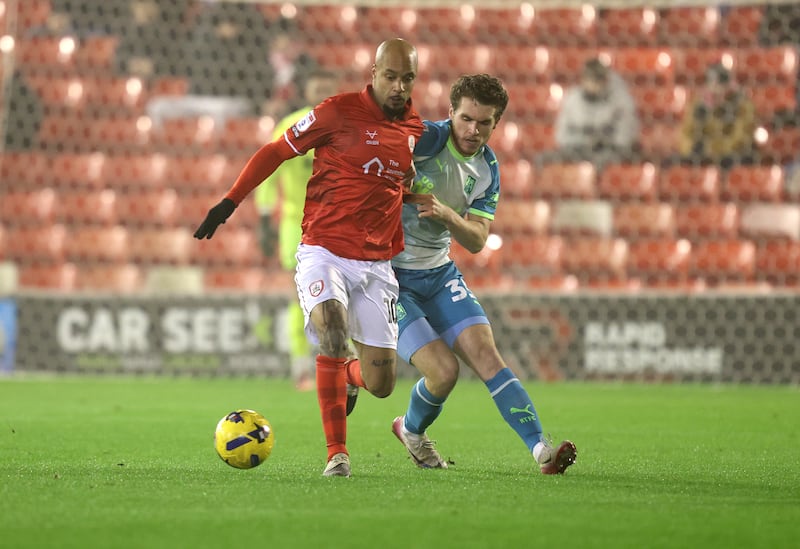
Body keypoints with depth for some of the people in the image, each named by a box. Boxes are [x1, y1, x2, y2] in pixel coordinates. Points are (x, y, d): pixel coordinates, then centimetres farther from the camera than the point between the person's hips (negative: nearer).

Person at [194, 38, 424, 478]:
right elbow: (276, 151, 0)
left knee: (381, 385, -1)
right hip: (324, 251, -4)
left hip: (377, 262, 4)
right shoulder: (339, 112, -7)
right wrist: (229, 202, -4)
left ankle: (348, 375, 39)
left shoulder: (413, 127, 9)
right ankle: (337, 453, -21)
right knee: (330, 325, -33)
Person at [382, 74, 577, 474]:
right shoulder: (426, 139, -18)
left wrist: (445, 214, -22)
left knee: (486, 356, -9)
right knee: (443, 371, -13)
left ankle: (540, 448, -12)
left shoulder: (487, 169, 3)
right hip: (389, 274, -6)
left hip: (439, 274, 6)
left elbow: (476, 241, -3)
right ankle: (412, 431, 19)